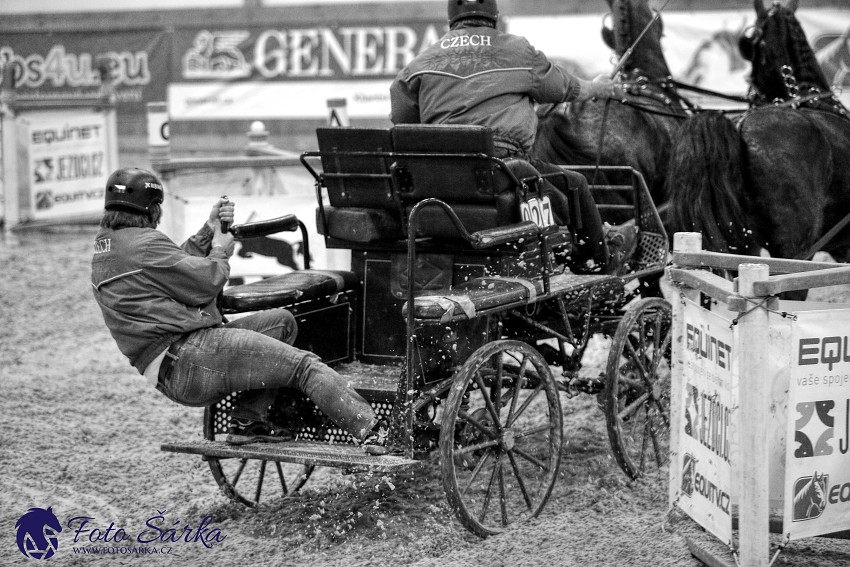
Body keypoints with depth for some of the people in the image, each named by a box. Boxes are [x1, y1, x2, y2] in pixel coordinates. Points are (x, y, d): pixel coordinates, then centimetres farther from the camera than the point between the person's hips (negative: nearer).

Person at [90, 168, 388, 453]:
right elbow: (207, 281, -10)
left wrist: (208, 232, 13)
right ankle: (371, 430, -13)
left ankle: (248, 423, 12)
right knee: (305, 366, -11)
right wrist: (220, 251, 10)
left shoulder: (105, 251, 19)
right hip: (189, 359, -11)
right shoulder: (145, 245, -12)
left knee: (281, 322, 20)